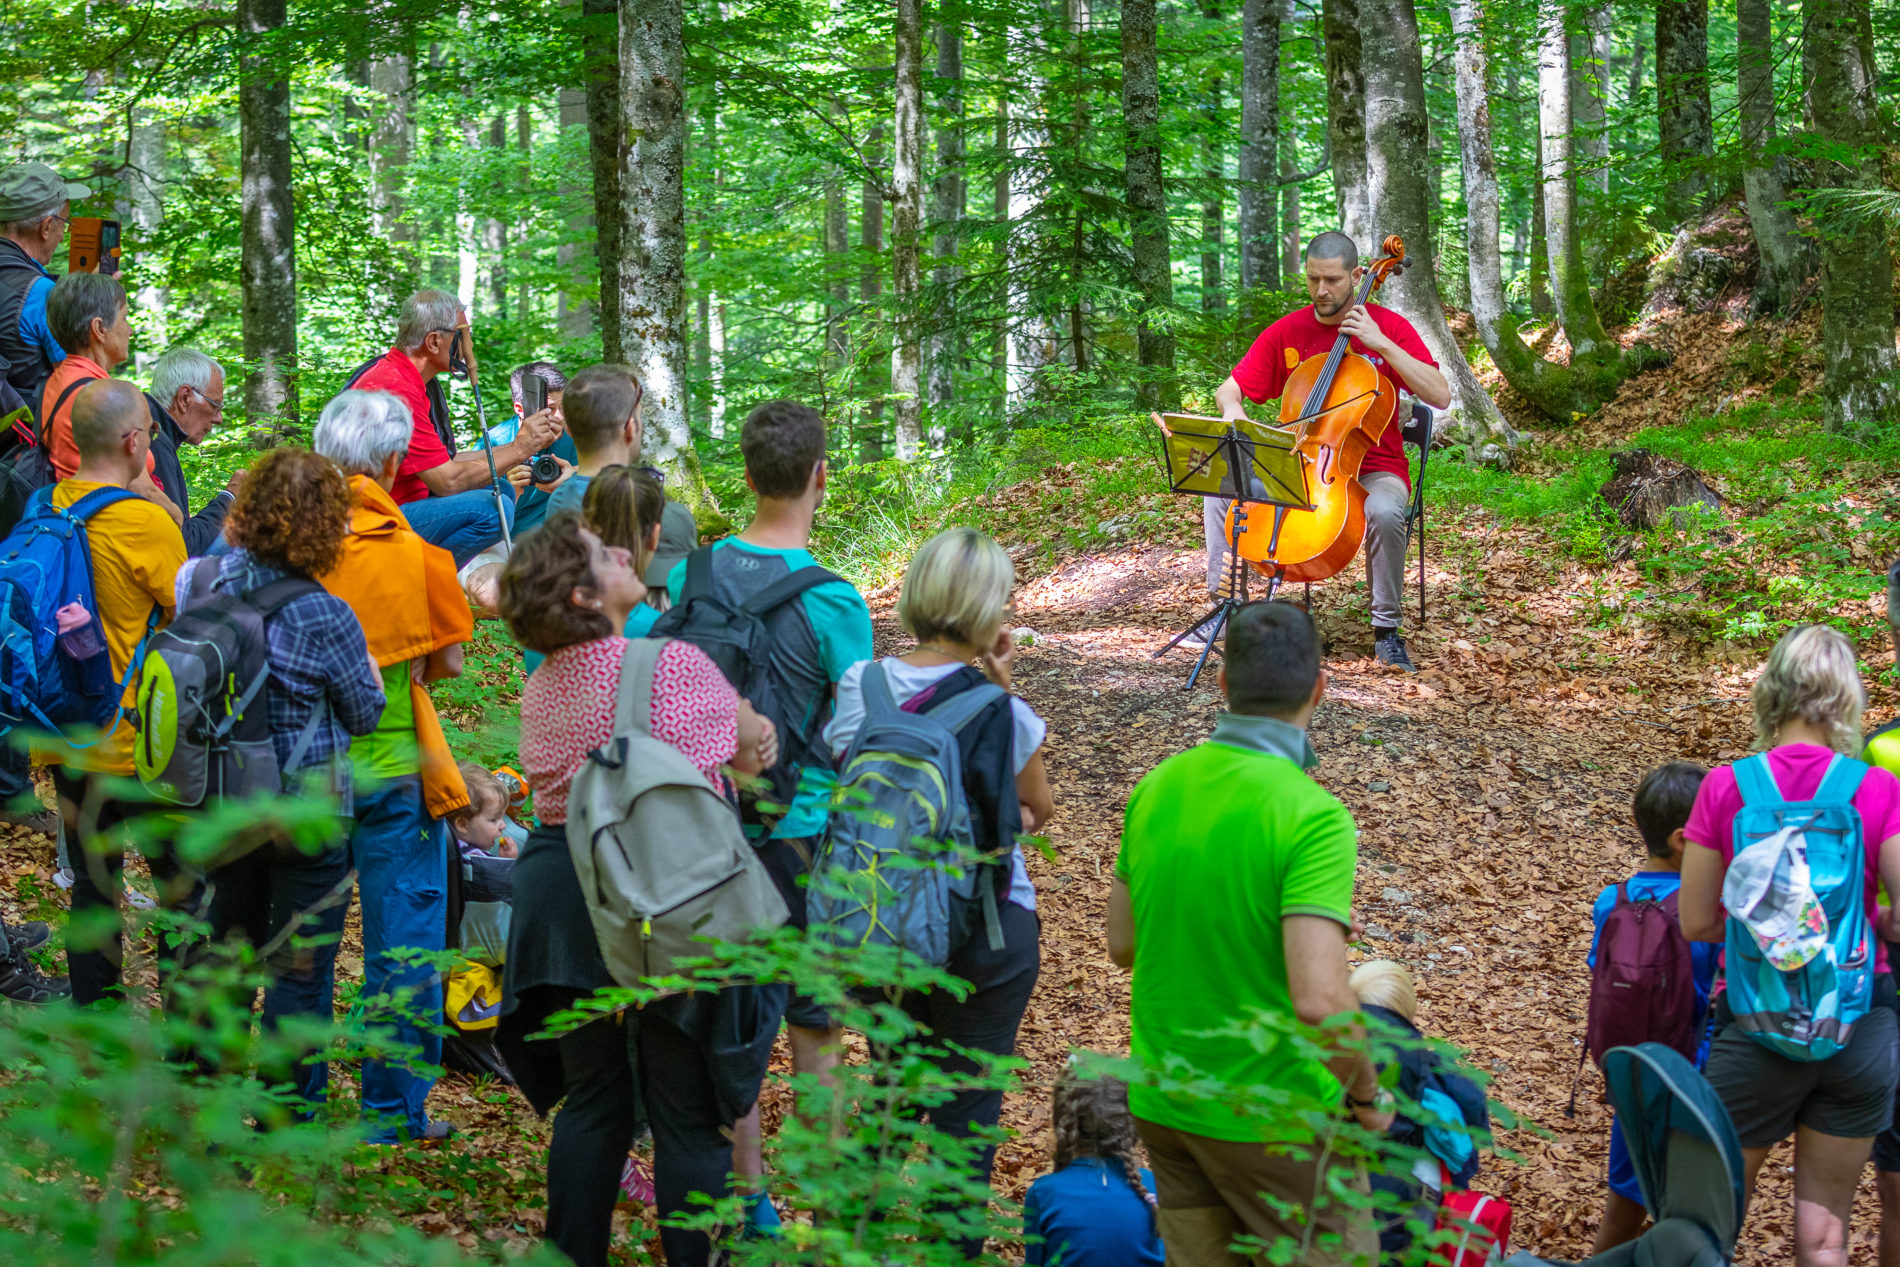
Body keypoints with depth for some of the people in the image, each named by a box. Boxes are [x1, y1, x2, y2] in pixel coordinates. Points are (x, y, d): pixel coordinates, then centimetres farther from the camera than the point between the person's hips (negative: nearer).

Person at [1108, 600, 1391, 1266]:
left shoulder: (1158, 786, -1)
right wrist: (1367, 1094, -13)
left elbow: (1122, 944, 10)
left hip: (1162, 1103, 6)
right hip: (1271, 1120, -6)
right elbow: (1320, 1000, -29)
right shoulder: (1311, 816, -22)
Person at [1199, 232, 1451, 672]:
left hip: (1372, 468, -3)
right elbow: (1229, 390, 7)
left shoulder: (1389, 327, -4)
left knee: (1384, 511, -37)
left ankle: (1386, 630, -19)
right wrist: (1232, 408, -19)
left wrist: (1382, 344, -22)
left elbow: (1440, 396, -15)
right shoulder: (1286, 332, 4)